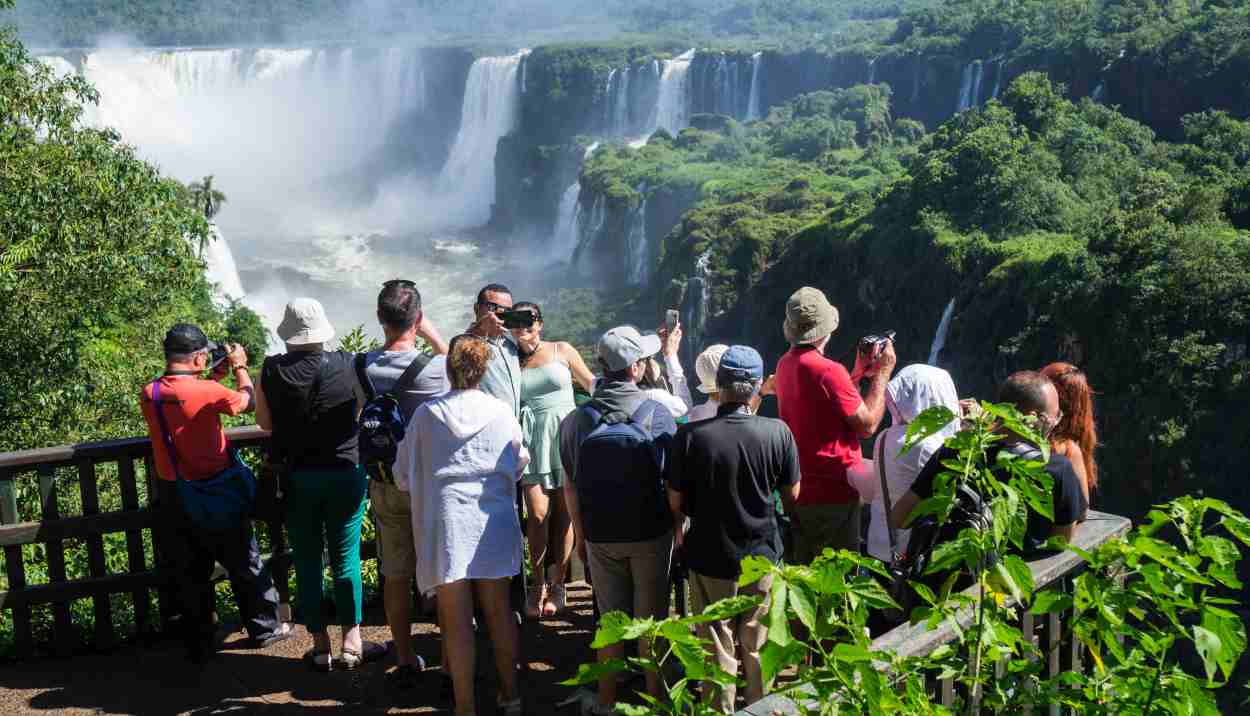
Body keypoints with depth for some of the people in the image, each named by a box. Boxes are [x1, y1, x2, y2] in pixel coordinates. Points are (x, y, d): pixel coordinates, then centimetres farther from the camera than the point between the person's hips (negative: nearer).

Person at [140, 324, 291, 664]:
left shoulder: (149, 395, -5)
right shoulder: (208, 392, -21)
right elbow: (249, 403, -3)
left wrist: (214, 378, 15)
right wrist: (239, 367, 11)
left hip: (171, 499, 4)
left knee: (189, 575, 14)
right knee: (245, 565, 14)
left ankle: (198, 646, 22)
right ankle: (265, 628, 26)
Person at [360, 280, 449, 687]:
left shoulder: (362, 367, -8)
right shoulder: (435, 367, -17)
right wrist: (431, 333, 4)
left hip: (385, 485, 3)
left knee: (395, 576, 12)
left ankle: (404, 663, 22)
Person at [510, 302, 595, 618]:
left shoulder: (562, 351, 6)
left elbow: (591, 383, 12)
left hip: (565, 436, 0)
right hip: (532, 441, 0)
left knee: (564, 514, 2)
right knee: (537, 515, -8)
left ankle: (557, 583, 15)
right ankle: (538, 584, 7)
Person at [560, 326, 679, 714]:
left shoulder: (576, 420, -5)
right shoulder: (657, 414, -12)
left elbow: (570, 486, 2)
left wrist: (580, 533, 14)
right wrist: (678, 525, 5)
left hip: (600, 536, 2)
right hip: (652, 534, -2)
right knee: (651, 619, 12)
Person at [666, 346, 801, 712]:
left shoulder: (690, 435, -19)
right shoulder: (777, 432, -16)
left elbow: (676, 500, -8)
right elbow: (792, 495, -3)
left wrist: (678, 530, 13)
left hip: (711, 557, -1)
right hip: (762, 554, 1)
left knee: (717, 648, 13)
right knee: (758, 646, 18)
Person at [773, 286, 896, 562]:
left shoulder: (785, 365, 5)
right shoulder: (829, 371, -21)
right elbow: (867, 425, -14)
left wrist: (858, 373, 16)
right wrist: (882, 373, -4)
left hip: (798, 489, 8)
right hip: (833, 492, -8)